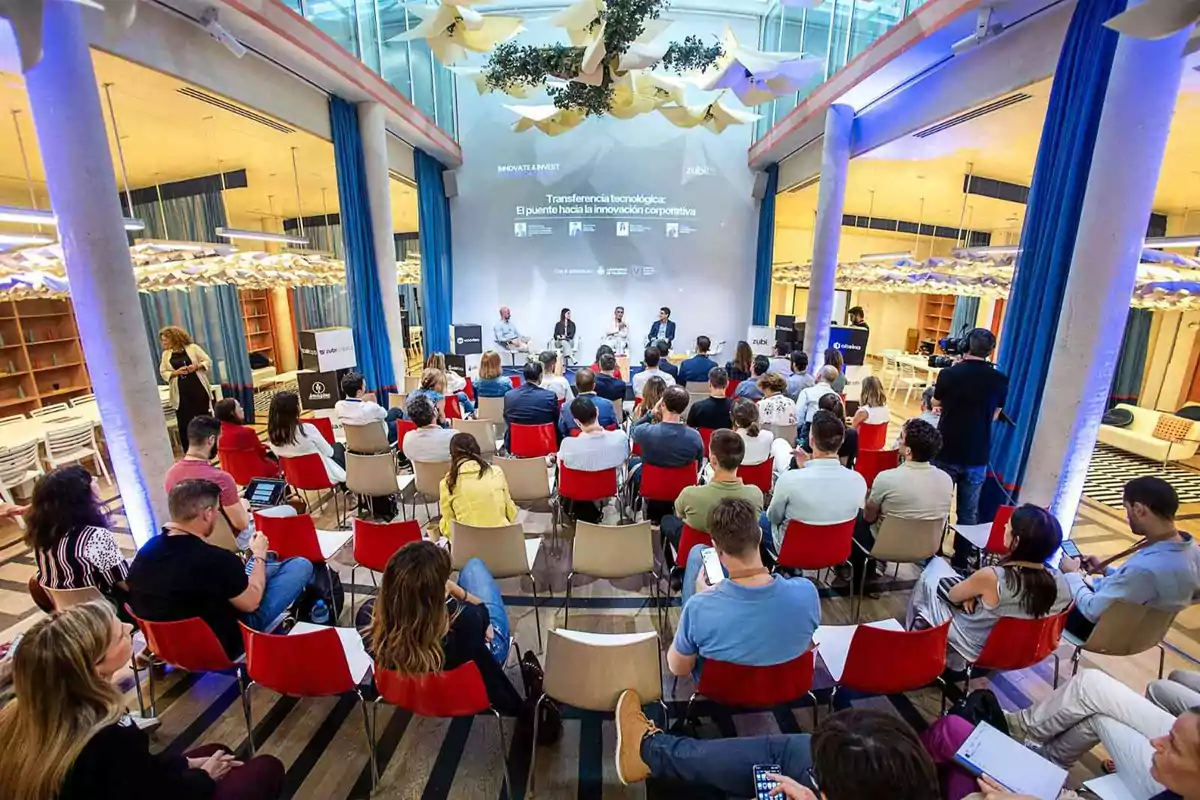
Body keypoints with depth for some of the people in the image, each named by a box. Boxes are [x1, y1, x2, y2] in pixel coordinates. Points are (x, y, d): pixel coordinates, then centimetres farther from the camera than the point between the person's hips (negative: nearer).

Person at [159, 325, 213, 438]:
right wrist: (176, 372, -10)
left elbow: (208, 362, 2)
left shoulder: (192, 347, 2)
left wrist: (196, 366, -15)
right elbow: (163, 373, 8)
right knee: (183, 424, 1)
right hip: (181, 393, 2)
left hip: (199, 388, -2)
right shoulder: (165, 354, 9)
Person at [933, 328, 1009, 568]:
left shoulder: (949, 373, -10)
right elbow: (995, 415, 9)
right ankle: (961, 560, 21)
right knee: (968, 512, 12)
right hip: (977, 456, 2)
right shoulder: (1000, 380, -4)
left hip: (947, 452, -2)